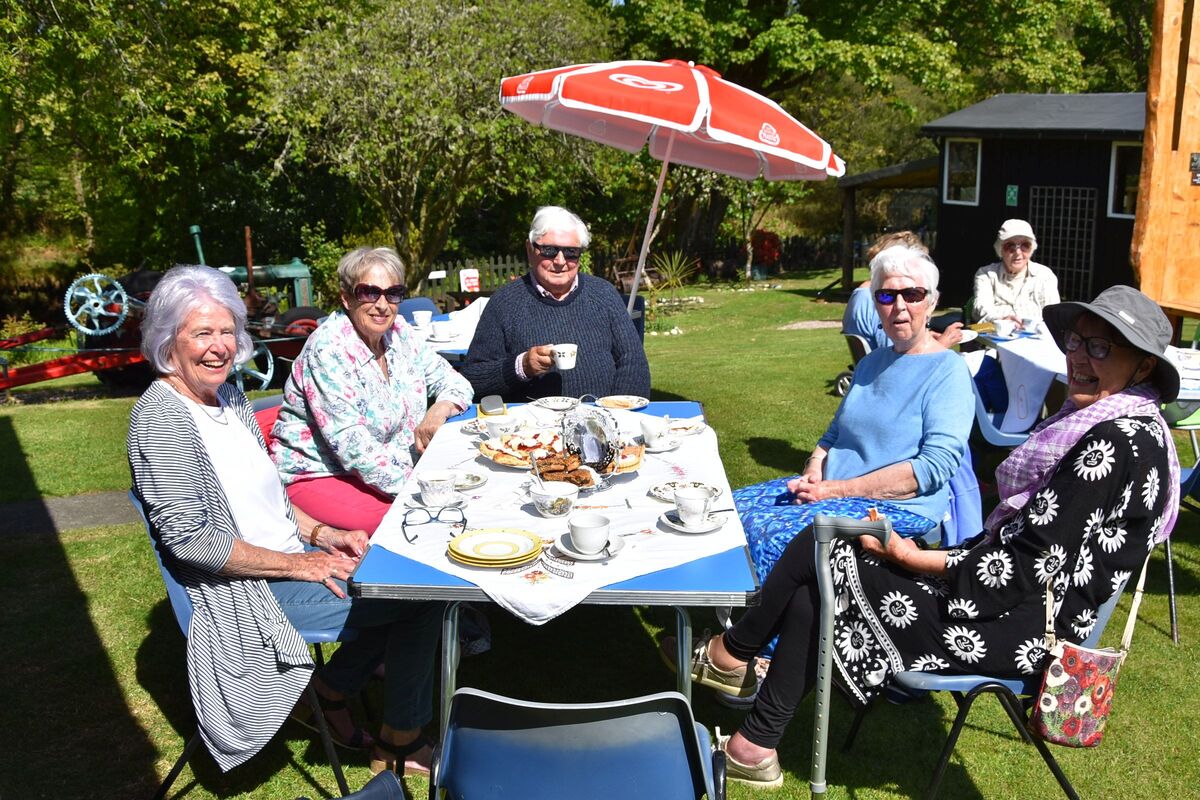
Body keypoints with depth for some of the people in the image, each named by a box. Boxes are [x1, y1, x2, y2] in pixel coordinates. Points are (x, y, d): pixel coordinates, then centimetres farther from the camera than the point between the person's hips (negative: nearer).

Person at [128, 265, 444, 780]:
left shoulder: (229, 396, 9)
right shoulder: (160, 417, -18)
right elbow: (188, 539, -23)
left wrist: (320, 534, 0)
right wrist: (298, 564, -20)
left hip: (291, 557, 9)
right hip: (247, 590, -9)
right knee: (422, 596, -11)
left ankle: (332, 687, 15)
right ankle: (400, 743, 8)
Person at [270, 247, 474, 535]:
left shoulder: (399, 333, 3)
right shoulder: (329, 349, -19)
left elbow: (454, 382, 11)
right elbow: (353, 447, -25)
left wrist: (438, 411, -12)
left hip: (397, 469, 7)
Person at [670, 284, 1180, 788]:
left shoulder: (1118, 442, -20)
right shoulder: (1095, 423, 10)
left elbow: (1028, 569, -22)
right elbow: (1026, 544, 12)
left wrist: (915, 559, -11)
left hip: (1023, 630, -9)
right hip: (1019, 596, 9)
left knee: (820, 565, -8)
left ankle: (729, 654, 14)